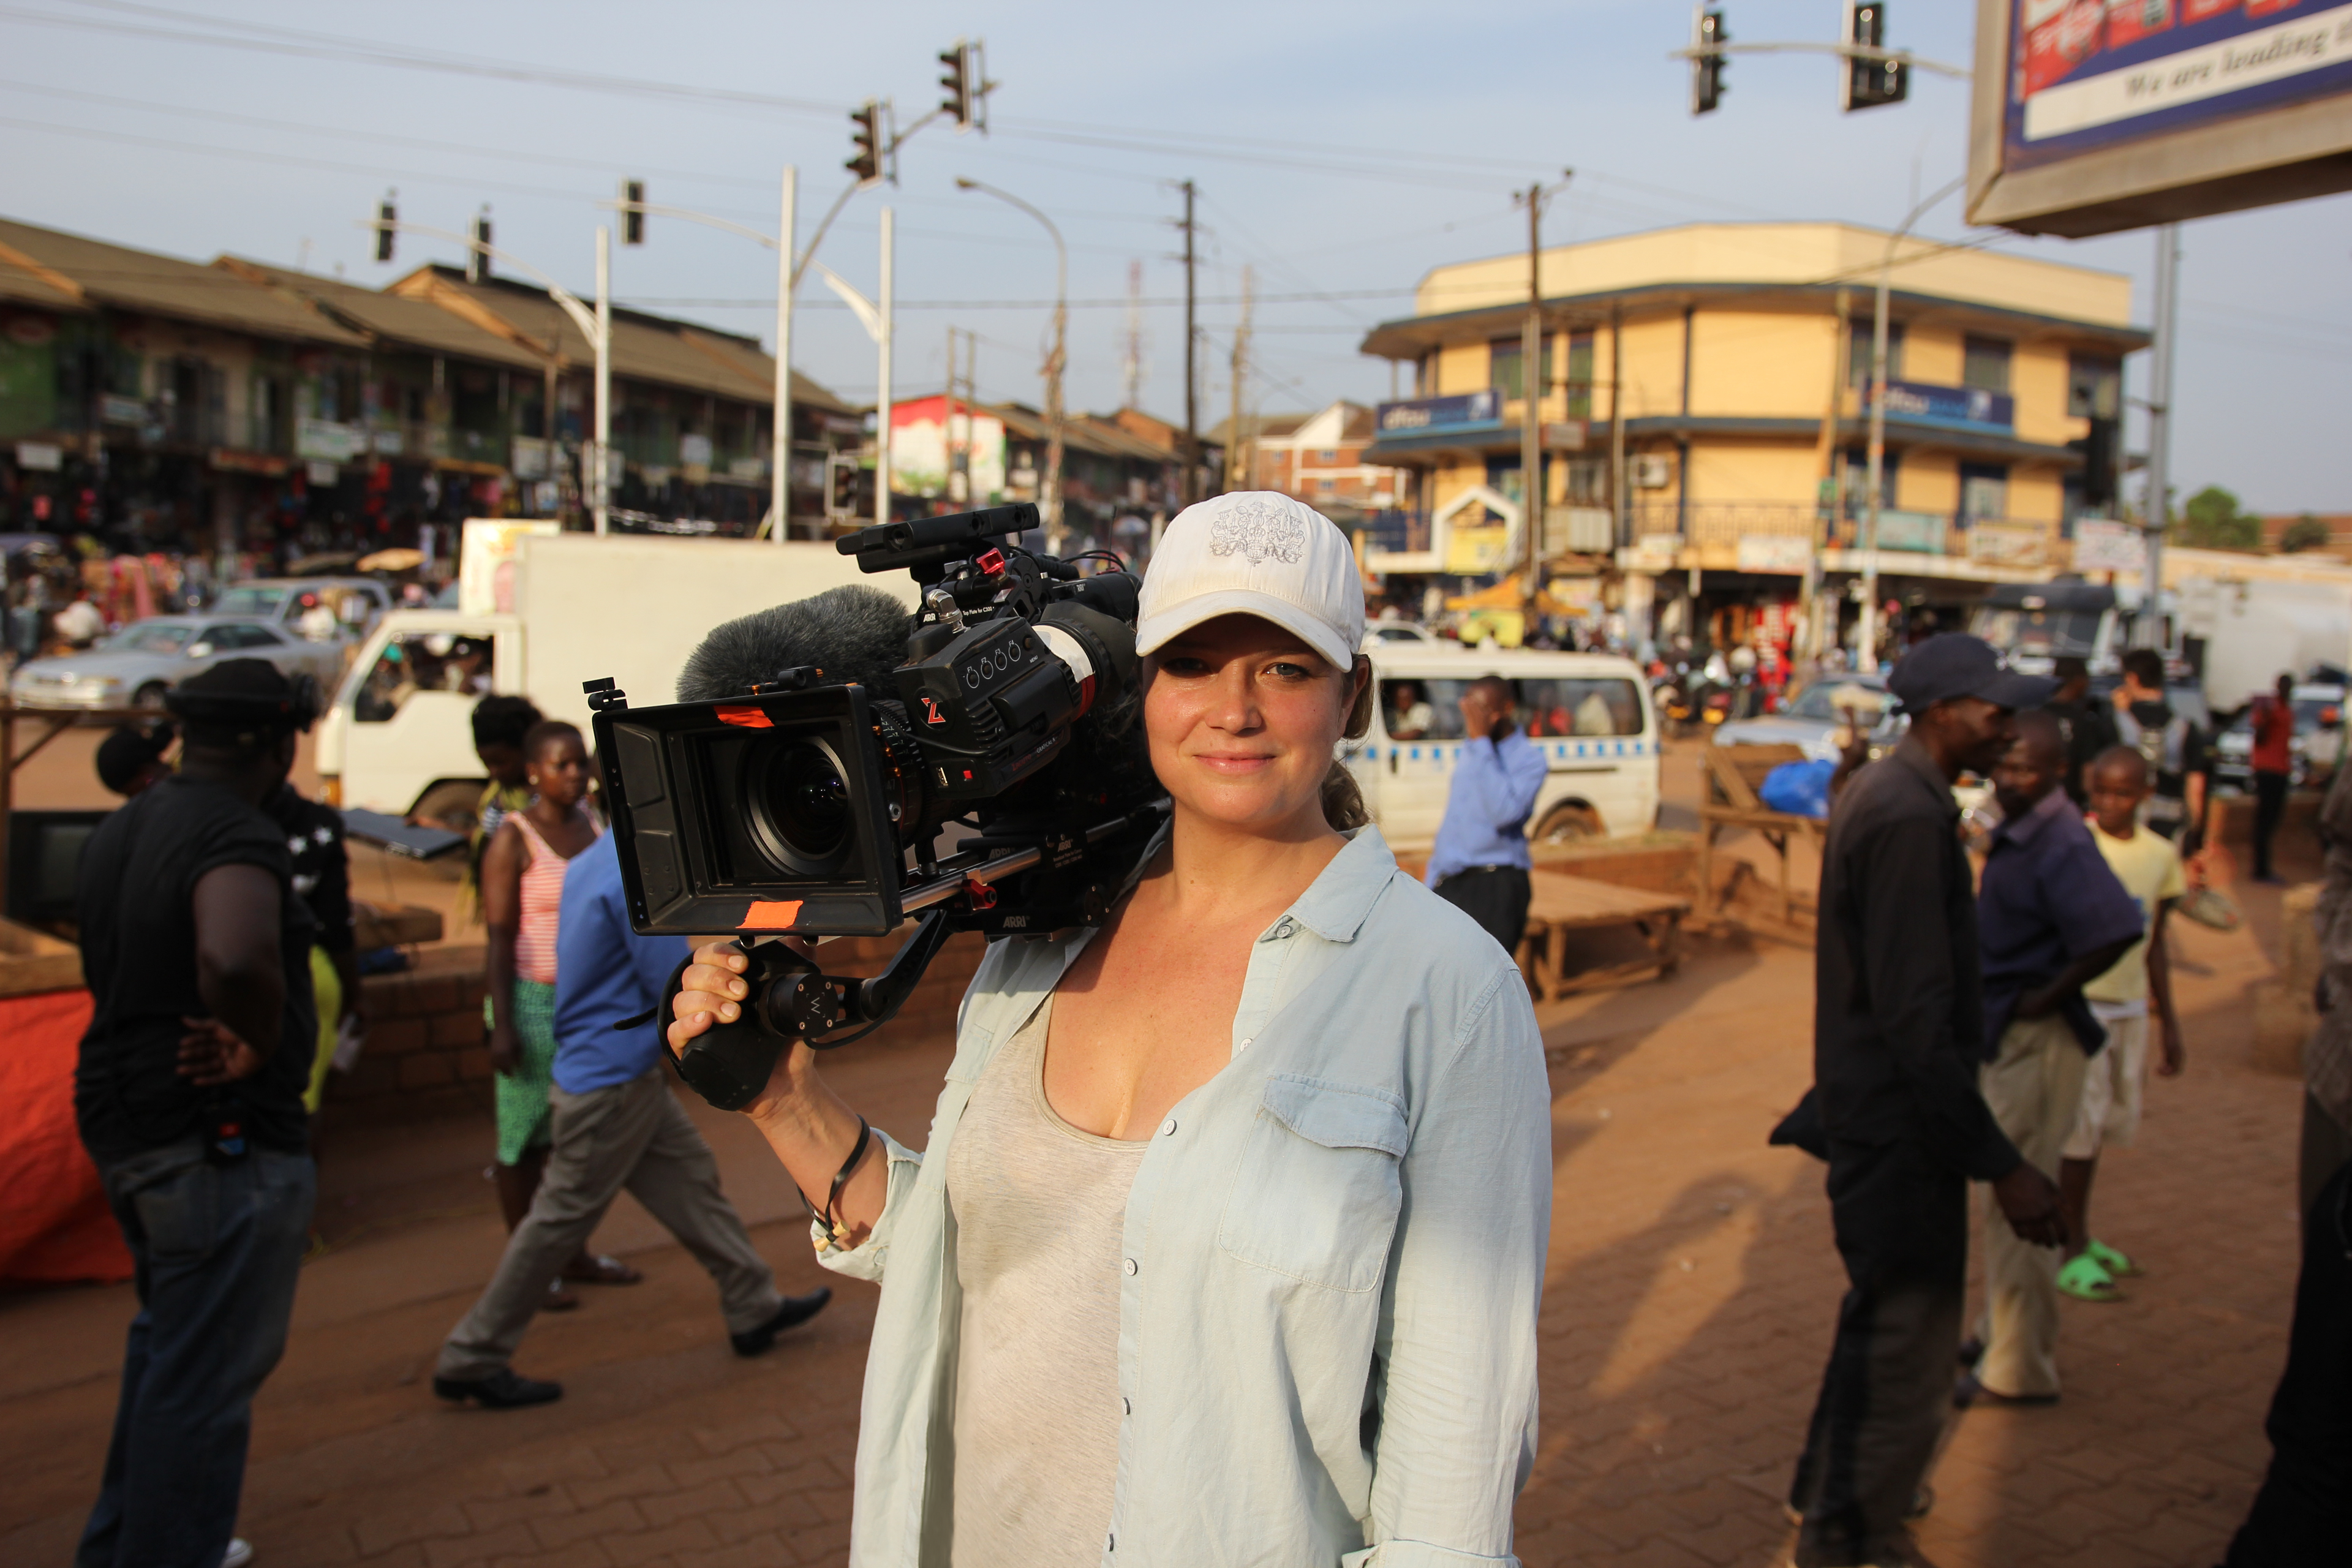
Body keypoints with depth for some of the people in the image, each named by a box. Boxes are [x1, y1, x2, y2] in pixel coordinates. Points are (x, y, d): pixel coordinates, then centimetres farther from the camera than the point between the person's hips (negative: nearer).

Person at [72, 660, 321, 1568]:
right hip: (222, 1142, -10)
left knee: (166, 1342, 26)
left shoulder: (118, 832, 10)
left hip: (124, 1123, 10)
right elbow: (236, 962, -41)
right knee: (205, 1374, 2)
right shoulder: (239, 837, -21)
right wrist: (257, 1044, -24)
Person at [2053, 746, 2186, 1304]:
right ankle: (2073, 1252, 9)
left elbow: (2154, 945, 14)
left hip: (2129, 1007, 5)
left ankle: (2081, 1236, 28)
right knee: (2079, 1129, -2)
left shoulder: (2161, 855, 6)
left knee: (2108, 1124, 13)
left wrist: (2170, 1023, 15)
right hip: (2077, 1003, -5)